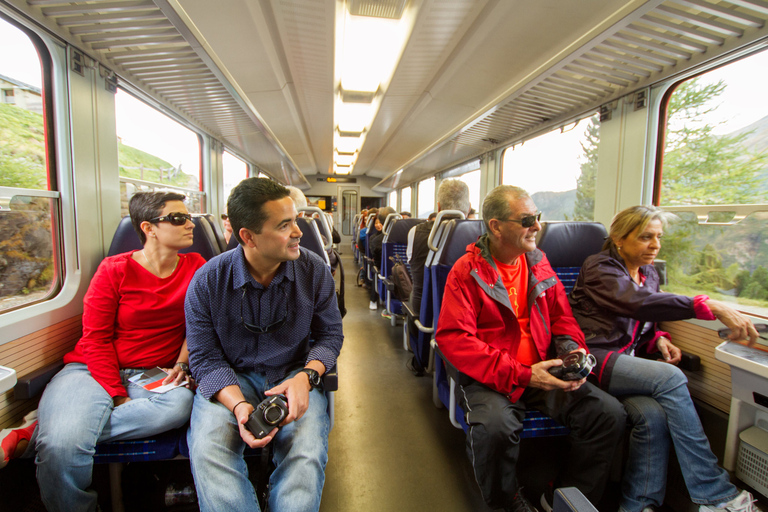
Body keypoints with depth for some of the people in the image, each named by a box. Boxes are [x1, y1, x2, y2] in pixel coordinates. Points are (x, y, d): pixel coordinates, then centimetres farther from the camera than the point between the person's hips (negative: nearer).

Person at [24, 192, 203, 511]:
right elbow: (96, 338, -4)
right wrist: (118, 397, -13)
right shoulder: (114, 270, -2)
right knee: (60, 448, -29)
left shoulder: (195, 267, 4)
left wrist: (181, 363, -6)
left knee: (180, 405, -32)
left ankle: (42, 431, -15)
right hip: (94, 370, -2)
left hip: (156, 374, 2)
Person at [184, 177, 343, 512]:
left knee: (307, 452, -25)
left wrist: (306, 377, -19)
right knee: (206, 449, -27)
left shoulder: (314, 271, -8)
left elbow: (330, 334, 1)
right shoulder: (207, 281, -10)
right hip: (231, 378, 1)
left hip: (295, 373, 0)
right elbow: (205, 357, -5)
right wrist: (238, 404, -23)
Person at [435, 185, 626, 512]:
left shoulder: (538, 262, 10)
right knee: (495, 426, -32)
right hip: (490, 377, -5)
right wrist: (520, 375, -22)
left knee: (609, 413, -10)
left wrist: (572, 349, -5)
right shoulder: (467, 271, -10)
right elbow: (453, 338, -17)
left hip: (543, 372, 6)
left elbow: (562, 317, 17)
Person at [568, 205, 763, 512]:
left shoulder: (650, 275, 20)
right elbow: (638, 303, -25)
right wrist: (710, 307, -32)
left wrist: (658, 340, 4)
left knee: (655, 415, -25)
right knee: (670, 378, -26)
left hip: (625, 362, 6)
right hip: (592, 359, -6)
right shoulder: (599, 268, -5)